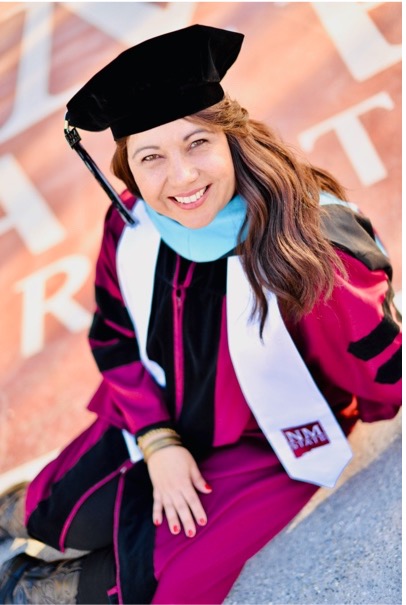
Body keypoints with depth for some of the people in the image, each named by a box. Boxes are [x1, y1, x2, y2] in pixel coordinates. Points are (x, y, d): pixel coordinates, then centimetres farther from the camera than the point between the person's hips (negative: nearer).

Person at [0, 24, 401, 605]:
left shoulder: (312, 251, -35)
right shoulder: (131, 228, -19)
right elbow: (115, 338, -3)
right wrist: (158, 441, -11)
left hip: (270, 444, -3)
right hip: (164, 419, 4)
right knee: (61, 517, 4)